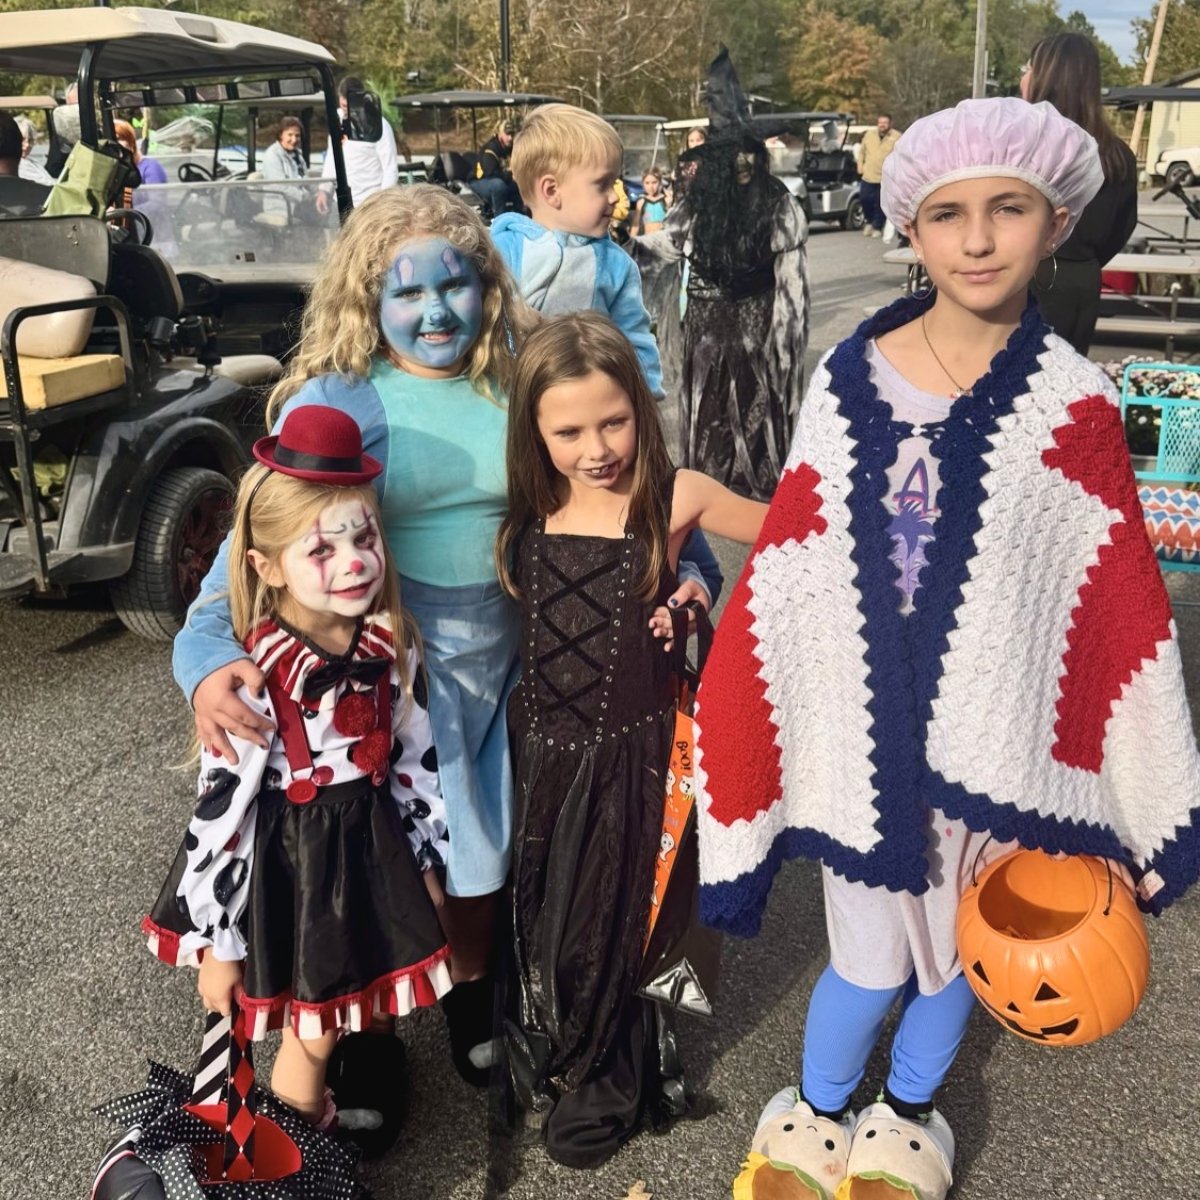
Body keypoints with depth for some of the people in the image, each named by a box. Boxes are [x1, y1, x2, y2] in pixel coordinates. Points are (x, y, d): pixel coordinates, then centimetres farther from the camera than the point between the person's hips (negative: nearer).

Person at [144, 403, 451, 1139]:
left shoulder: (392, 646, -9)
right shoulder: (254, 680, -25)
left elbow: (416, 759, 3)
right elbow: (221, 811, -19)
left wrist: (426, 864, 9)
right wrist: (217, 943, -12)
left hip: (371, 849, 5)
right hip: (286, 866, -5)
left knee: (344, 1015, 23)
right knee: (312, 1035, 14)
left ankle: (305, 1114, 51)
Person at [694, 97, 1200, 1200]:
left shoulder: (1072, 407, -8)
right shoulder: (849, 379, -6)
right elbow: (790, 570, 1)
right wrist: (732, 720, 3)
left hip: (993, 745, 0)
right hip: (864, 734, 0)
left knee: (951, 956, 18)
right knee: (867, 964, 12)